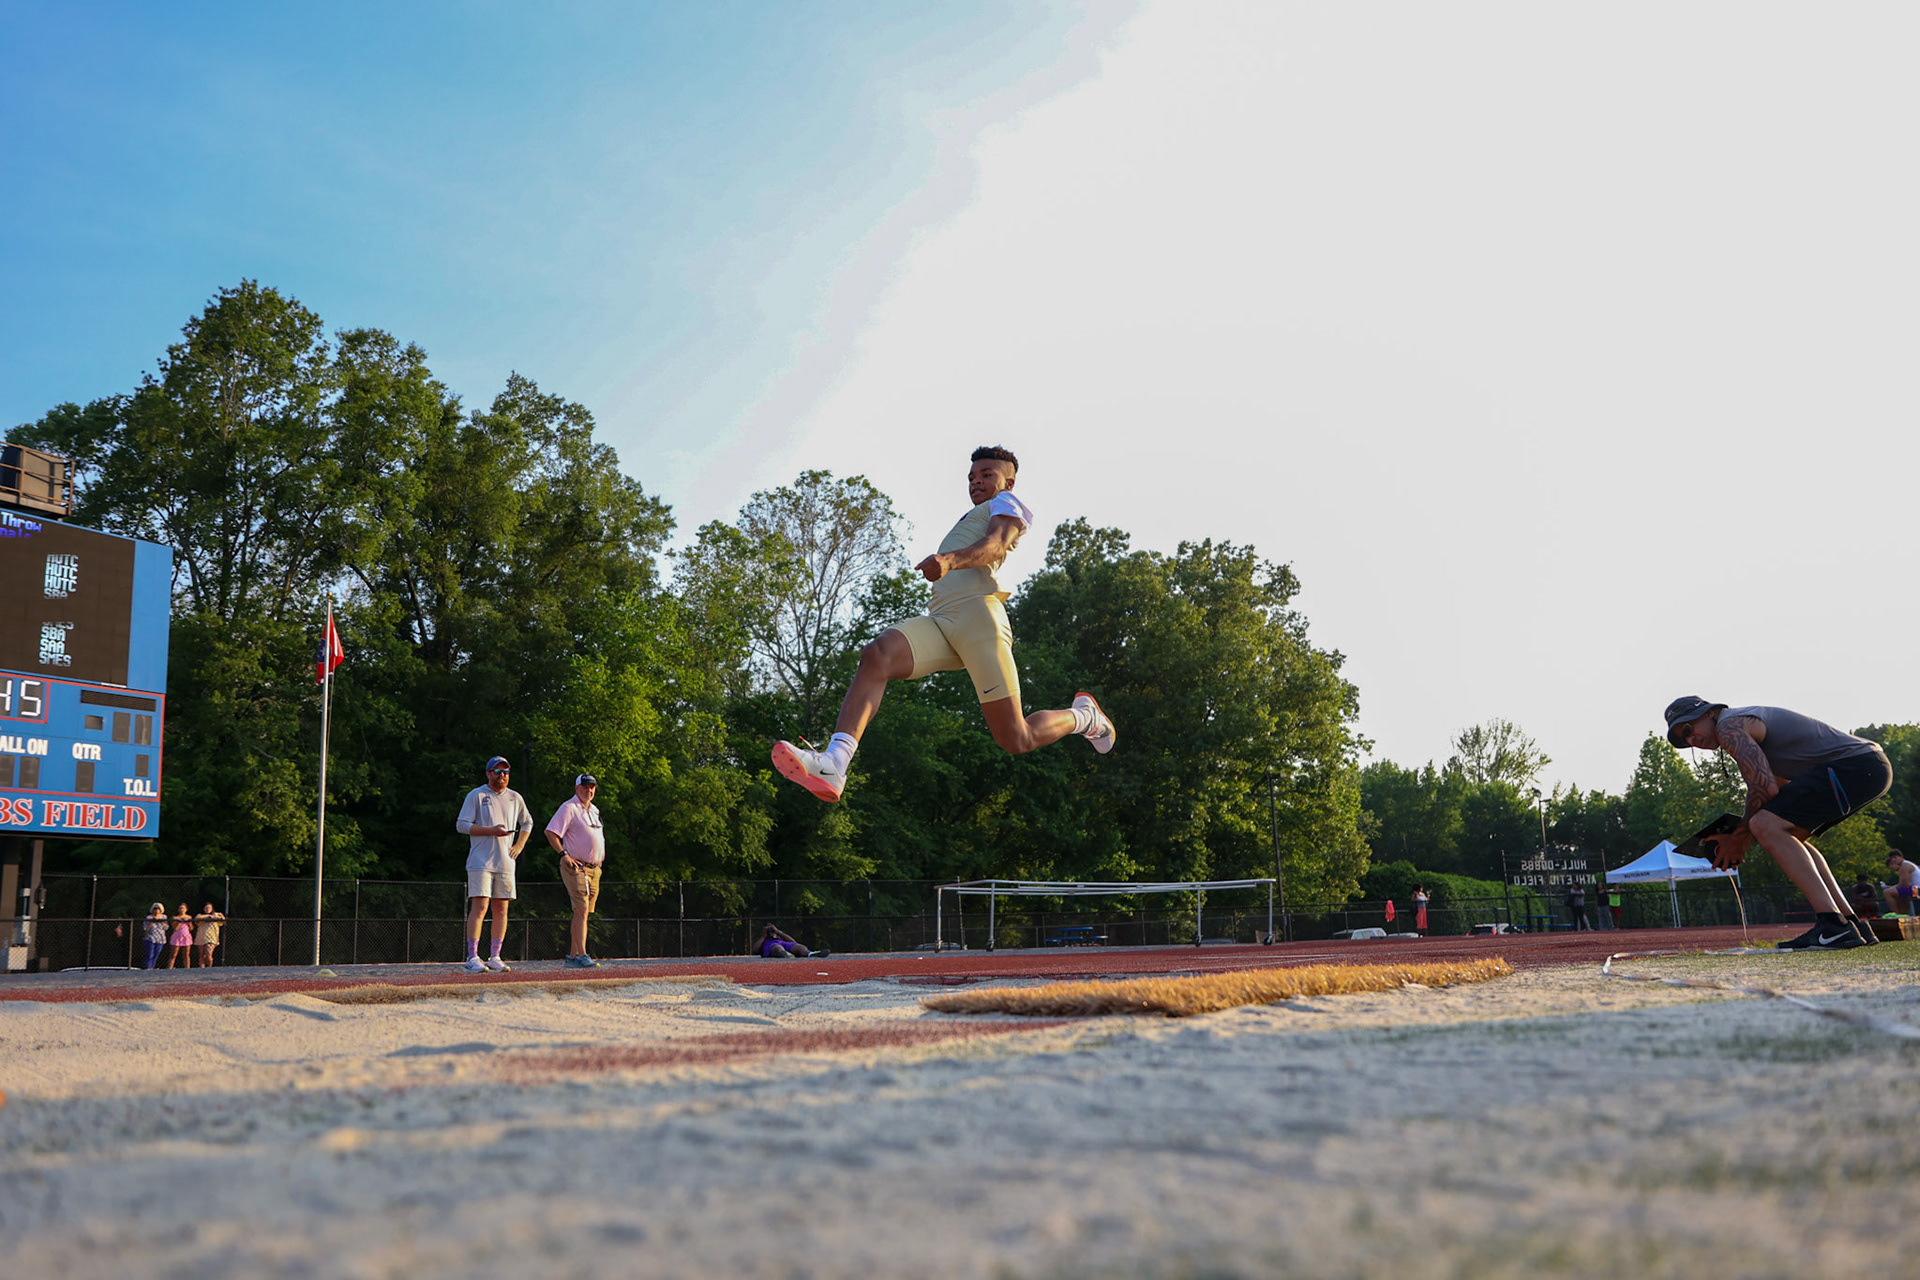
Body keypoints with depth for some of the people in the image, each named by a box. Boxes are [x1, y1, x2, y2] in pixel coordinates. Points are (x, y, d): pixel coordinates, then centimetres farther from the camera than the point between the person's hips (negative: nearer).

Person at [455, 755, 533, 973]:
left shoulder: (515, 798, 13)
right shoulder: (476, 796, -2)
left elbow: (527, 822, 27)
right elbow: (461, 825, -7)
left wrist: (519, 845, 11)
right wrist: (491, 830, -17)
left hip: (505, 863, 5)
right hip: (481, 862, -5)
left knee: (501, 909, 4)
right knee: (479, 907, -11)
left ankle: (495, 957, 10)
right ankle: (472, 957, -10)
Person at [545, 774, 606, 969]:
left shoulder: (594, 810, 19)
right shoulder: (569, 808, -7)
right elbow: (550, 832, -14)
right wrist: (564, 854, -19)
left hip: (594, 869, 8)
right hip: (576, 867, -8)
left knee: (584, 912, 8)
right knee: (581, 910, -15)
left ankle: (573, 955, 14)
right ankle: (582, 955, -17)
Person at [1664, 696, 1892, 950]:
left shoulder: (1729, 727, -7)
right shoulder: (1749, 724, 25)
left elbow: (1765, 788, -16)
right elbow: (1783, 790, 26)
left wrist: (1739, 838, -2)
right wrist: (1740, 842, 17)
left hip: (1857, 766, -11)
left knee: (1766, 827, -18)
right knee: (1789, 837, 21)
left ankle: (1833, 925, -24)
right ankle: (1855, 926, 15)